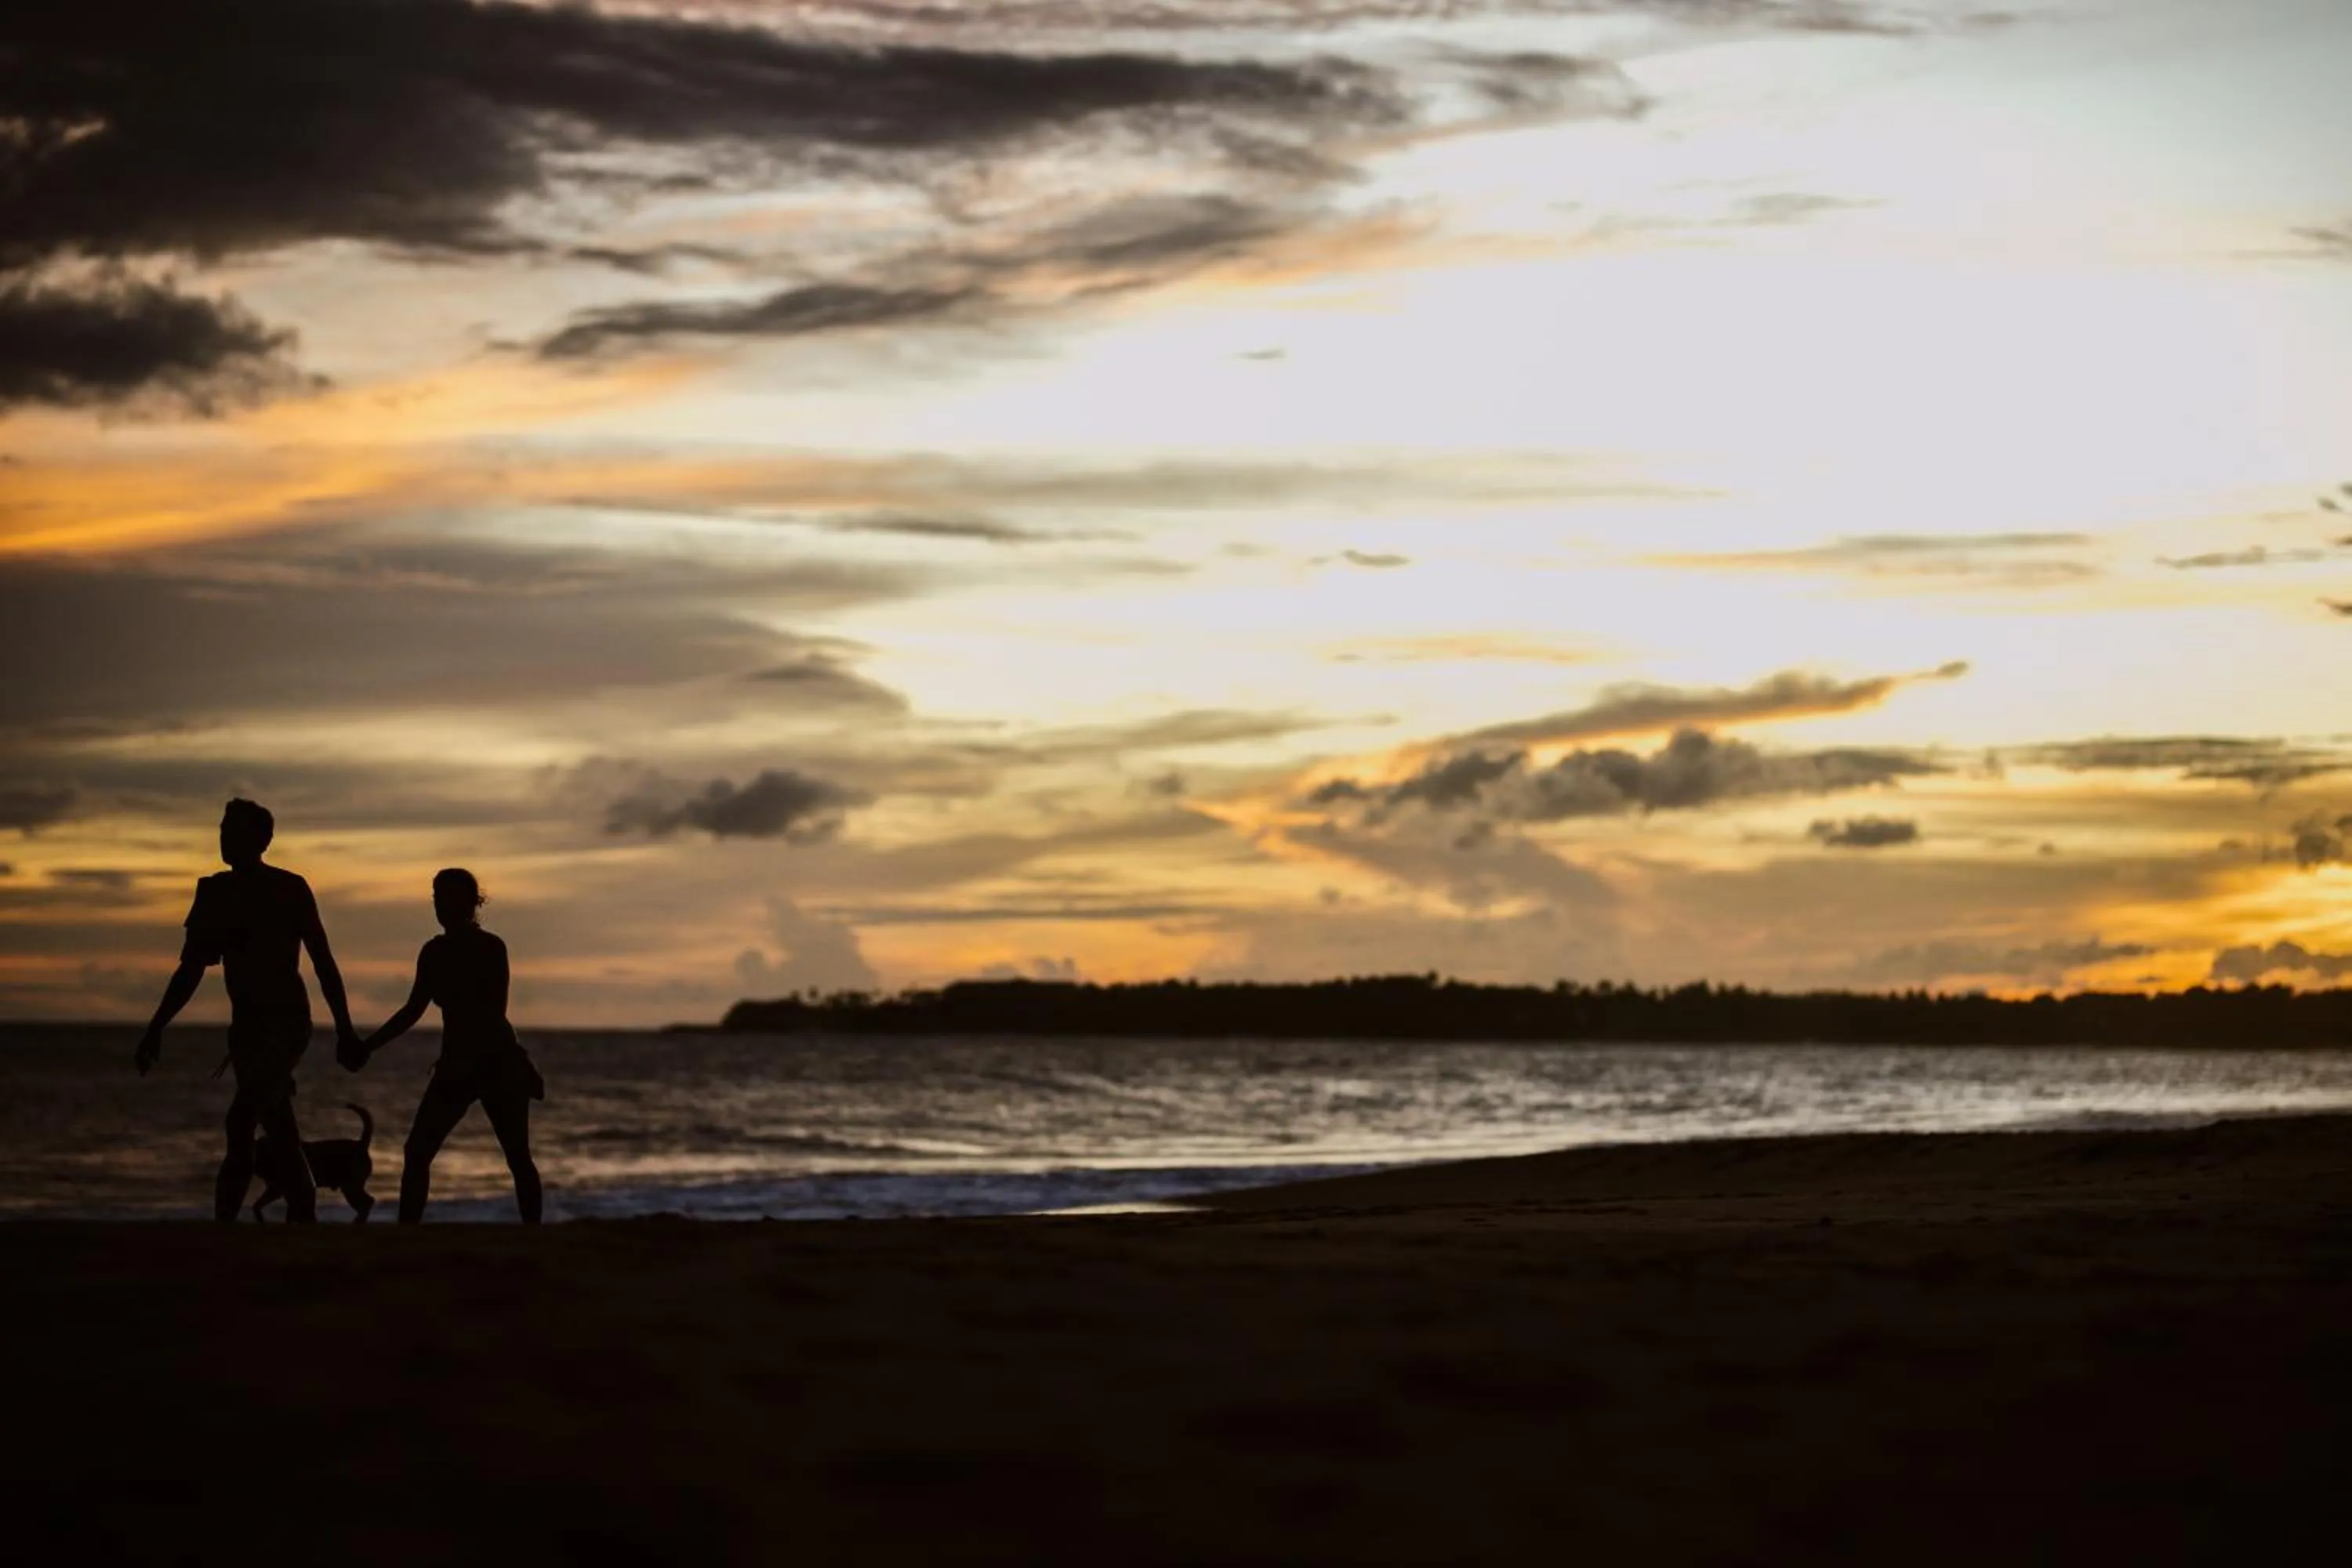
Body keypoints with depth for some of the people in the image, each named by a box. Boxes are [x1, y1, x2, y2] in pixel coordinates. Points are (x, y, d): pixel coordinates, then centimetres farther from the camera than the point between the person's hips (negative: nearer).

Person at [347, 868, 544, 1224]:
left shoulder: (491, 947, -9)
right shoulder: (434, 952, 8)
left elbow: (494, 1014, -17)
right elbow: (413, 1011, 15)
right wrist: (367, 1047, 10)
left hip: (498, 1063, -6)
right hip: (457, 1064, 6)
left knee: (518, 1159, -2)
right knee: (416, 1153, -5)